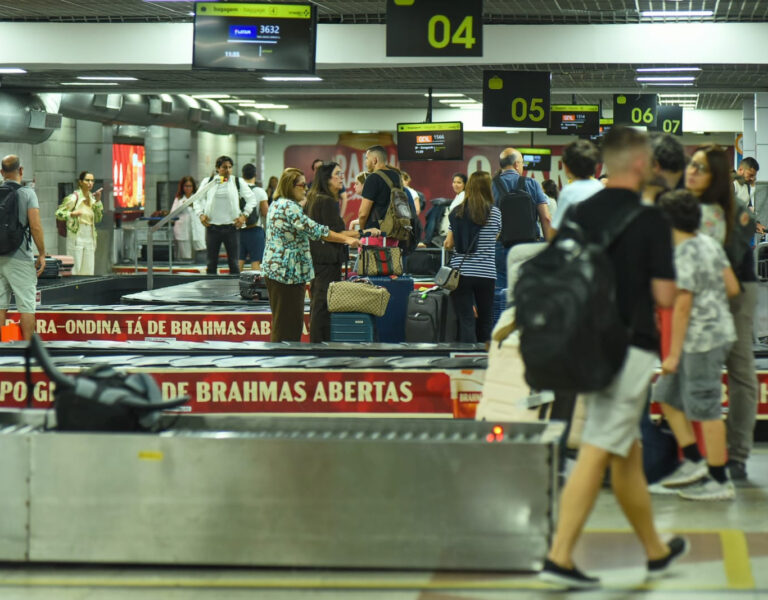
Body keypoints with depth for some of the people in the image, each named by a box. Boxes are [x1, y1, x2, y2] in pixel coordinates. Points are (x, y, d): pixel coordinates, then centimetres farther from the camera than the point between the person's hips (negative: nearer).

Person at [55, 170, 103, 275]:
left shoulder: (92, 198, 11)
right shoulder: (74, 198, -8)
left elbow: (98, 218, 11)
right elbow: (58, 213, -8)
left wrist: (98, 201, 1)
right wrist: (72, 214, -26)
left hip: (89, 238, 6)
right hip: (76, 237, -6)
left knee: (88, 272, 6)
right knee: (75, 271, -7)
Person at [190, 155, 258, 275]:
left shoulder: (238, 182, 2)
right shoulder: (208, 182, 5)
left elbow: (252, 199, 7)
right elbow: (197, 199, 14)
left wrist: (244, 215, -2)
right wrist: (200, 214, 0)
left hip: (231, 226, -1)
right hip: (212, 226, 1)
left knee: (233, 261, 3)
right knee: (211, 261, 7)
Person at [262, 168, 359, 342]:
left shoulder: (277, 204, 17)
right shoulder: (289, 207, -16)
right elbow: (314, 230, -21)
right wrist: (346, 239, -20)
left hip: (276, 269, 11)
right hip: (287, 272, -11)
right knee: (287, 322, -8)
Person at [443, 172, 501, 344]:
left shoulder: (457, 212, 2)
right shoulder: (495, 213, -1)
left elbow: (448, 244, 4)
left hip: (460, 272, 0)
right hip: (486, 274, 0)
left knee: (466, 321, -2)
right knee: (485, 321, 14)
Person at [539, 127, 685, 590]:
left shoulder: (580, 214, 5)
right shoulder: (650, 220, -12)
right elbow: (665, 295, -13)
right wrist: (667, 265, 7)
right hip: (631, 347, -7)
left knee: (628, 451, 16)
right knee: (599, 452, -5)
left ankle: (656, 551, 27)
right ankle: (560, 556, -9)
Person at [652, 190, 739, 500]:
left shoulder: (683, 257, -18)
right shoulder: (710, 244, 7)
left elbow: (682, 307, -18)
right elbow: (732, 287, 9)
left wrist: (673, 354, -14)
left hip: (702, 338, -10)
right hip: (719, 329, 10)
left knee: (705, 407, -2)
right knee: (667, 393, 16)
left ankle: (719, 481, 5)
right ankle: (693, 460, 17)